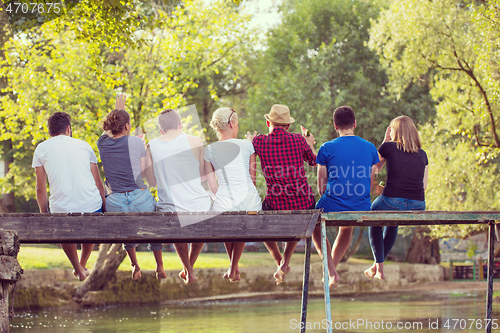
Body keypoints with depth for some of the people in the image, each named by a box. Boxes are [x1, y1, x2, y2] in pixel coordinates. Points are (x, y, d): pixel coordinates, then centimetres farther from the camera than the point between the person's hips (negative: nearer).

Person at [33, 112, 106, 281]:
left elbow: (41, 188, 8)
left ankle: (79, 270, 33)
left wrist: (44, 215, 17)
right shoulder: (84, 145, 14)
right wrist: (105, 208, 23)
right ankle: (83, 265, 49)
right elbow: (98, 183, 15)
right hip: (92, 207, 2)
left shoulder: (41, 149, 9)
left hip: (62, 210, -2)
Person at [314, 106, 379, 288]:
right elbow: (369, 185, 10)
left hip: (333, 207, -4)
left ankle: (332, 272, 14)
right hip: (361, 209, 4)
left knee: (314, 226, 28)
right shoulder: (370, 148, 2)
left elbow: (321, 188, 0)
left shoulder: (327, 148, -7)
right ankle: (332, 267, 43)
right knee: (346, 227, 39)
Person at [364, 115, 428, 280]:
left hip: (392, 203, -4)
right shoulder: (422, 155, 12)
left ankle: (379, 267, 24)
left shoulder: (388, 147, 2)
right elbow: (424, 186, 16)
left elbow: (375, 168, 20)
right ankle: (376, 265, 45)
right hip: (417, 208, 4)